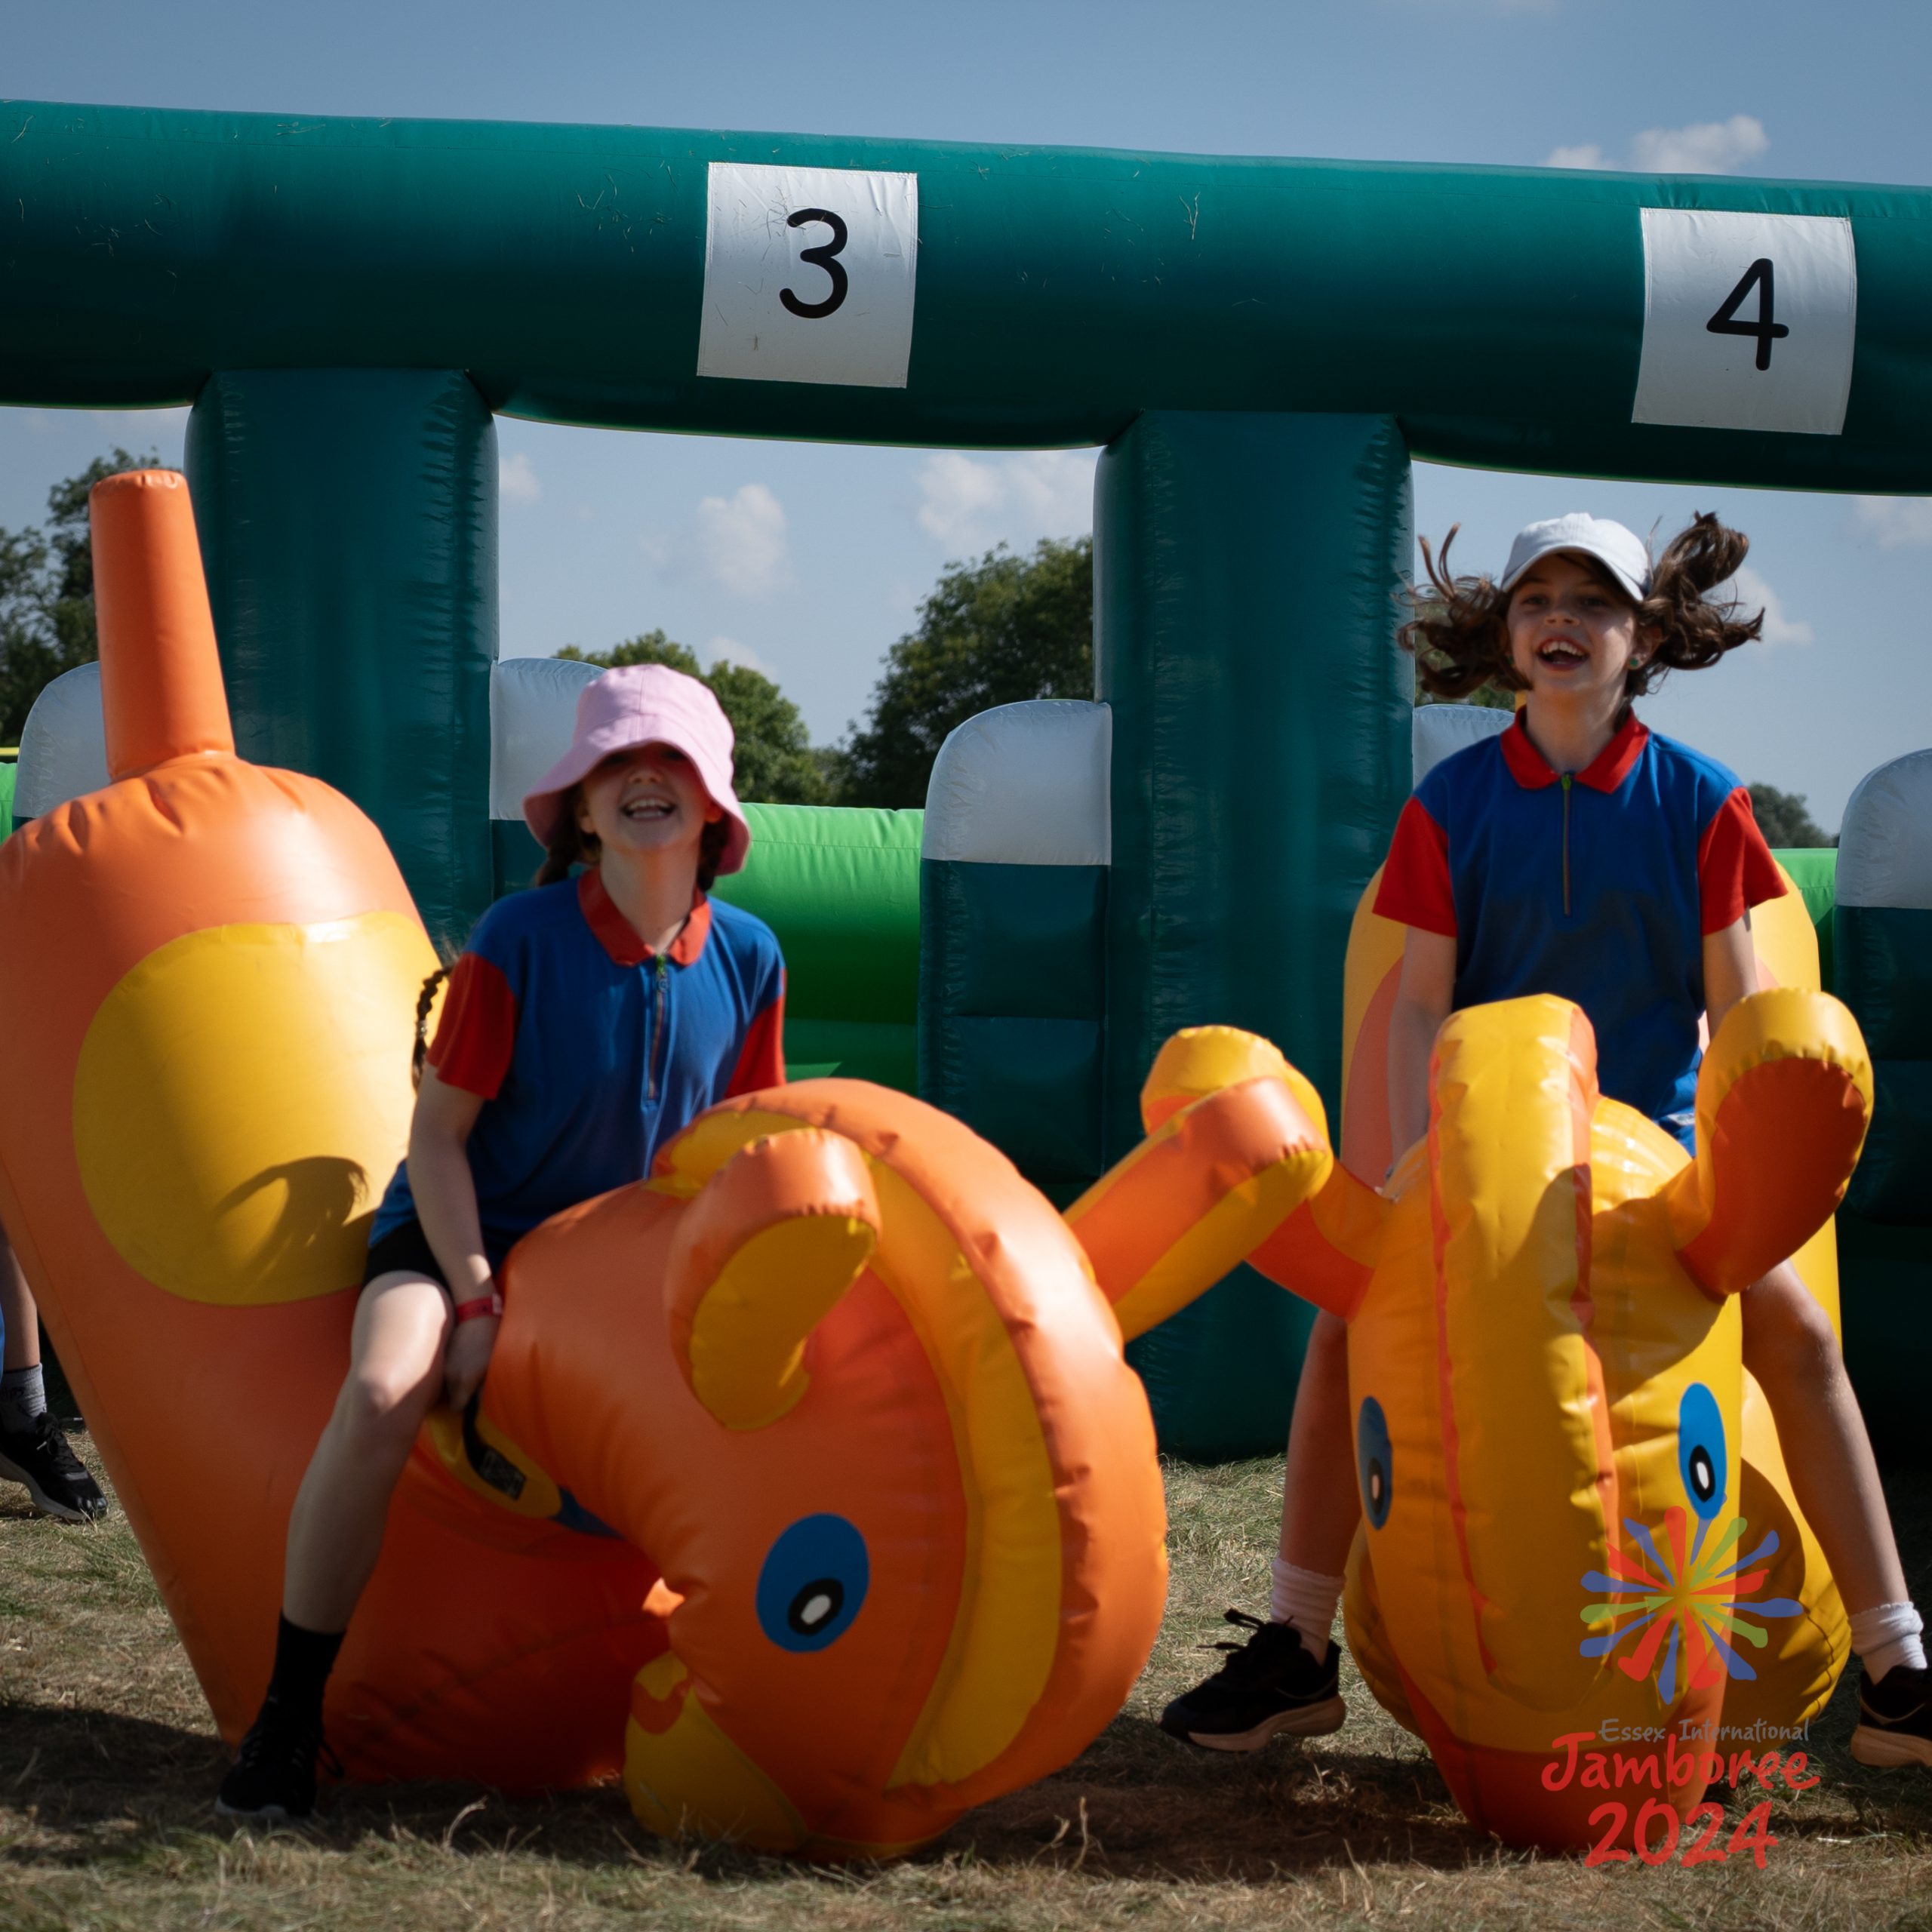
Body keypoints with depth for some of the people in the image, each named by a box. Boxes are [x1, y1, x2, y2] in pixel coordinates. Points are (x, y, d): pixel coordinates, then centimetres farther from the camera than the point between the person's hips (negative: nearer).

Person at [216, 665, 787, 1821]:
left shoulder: (748, 958, -7)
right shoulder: (520, 938, -18)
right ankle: (289, 1721, -22)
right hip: (466, 1235, -4)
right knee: (383, 1396, -33)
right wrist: (477, 1303, -20)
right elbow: (438, 1131, -14)